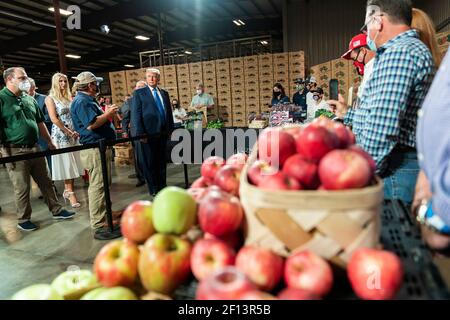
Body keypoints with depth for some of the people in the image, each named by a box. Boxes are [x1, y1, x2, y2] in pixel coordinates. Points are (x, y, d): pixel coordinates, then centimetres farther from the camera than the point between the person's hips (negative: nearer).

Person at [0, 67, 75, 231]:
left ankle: (56, 210, 25)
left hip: (35, 148, 6)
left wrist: (50, 142, 19)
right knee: (22, 188, 4)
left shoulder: (29, 99, 13)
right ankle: (23, 220, 20)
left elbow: (40, 123, 20)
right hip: (15, 151, -6)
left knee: (46, 182, 13)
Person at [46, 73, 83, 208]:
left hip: (73, 135, 6)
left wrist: (76, 131, -1)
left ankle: (68, 190, 16)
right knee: (66, 164, -3)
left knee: (72, 164, 6)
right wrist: (69, 132, -13)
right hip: (60, 135, -5)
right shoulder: (50, 98, -2)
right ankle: (70, 192, 2)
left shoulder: (69, 97, 15)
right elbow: (54, 119, -11)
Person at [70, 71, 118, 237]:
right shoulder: (81, 101, -14)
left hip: (100, 147, 11)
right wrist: (108, 114, -14)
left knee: (100, 185, 19)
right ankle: (99, 226, -5)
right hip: (95, 150, -11)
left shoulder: (87, 100, 20)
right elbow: (91, 124, -24)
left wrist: (106, 113, 17)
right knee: (98, 186, -9)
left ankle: (104, 216, 32)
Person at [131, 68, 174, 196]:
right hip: (148, 133, -5)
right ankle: (154, 190, 13)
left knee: (162, 162, 12)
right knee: (149, 163, 2)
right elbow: (136, 114, -6)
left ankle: (162, 188, 23)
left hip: (163, 132, 5)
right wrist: (140, 133, -13)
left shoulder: (164, 93, 14)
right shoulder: (139, 93, 0)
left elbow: (169, 112, 18)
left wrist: (170, 128, 10)